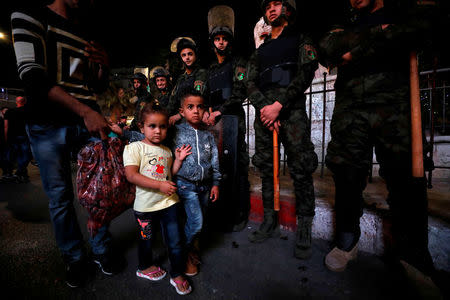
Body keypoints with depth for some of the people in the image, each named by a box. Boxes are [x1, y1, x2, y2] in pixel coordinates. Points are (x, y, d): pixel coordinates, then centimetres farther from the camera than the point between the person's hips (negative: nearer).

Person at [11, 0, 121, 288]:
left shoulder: (89, 37, 18)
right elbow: (33, 78, -14)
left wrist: (105, 65, 0)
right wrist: (85, 111, -24)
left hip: (91, 120, 4)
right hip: (49, 123, -3)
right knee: (60, 198, 5)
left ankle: (102, 250, 24)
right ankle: (75, 258, 25)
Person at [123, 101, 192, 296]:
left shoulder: (167, 151, 7)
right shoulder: (134, 148, -10)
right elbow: (131, 176, -20)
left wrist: (179, 160, 0)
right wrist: (160, 185, -26)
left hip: (168, 202, 4)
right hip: (145, 205, -3)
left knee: (175, 241, 8)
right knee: (146, 239, 19)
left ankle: (177, 275, 30)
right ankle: (145, 267, 48)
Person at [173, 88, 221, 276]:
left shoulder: (208, 135, 5)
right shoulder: (177, 132, -6)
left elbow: (214, 161, 9)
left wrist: (215, 183, 7)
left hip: (205, 185, 4)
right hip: (186, 184, -4)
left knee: (199, 221, 15)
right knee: (195, 221, -10)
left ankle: (194, 250, 40)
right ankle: (190, 255, 18)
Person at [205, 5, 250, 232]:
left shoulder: (238, 64, 5)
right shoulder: (210, 69, 22)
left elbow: (239, 93, -8)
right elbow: (206, 96, 20)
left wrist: (218, 111, -14)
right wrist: (206, 112, 1)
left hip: (233, 119, -5)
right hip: (214, 121, 6)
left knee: (238, 166, -7)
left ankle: (240, 215, 3)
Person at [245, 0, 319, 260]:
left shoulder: (301, 40, 15)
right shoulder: (260, 51, 26)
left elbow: (306, 74, -2)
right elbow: (251, 83, 12)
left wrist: (278, 105, -14)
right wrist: (263, 107, -8)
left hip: (292, 109, -4)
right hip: (264, 112, 4)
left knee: (301, 170, -8)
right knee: (266, 168, 3)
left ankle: (304, 230, 5)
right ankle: (270, 222, 16)